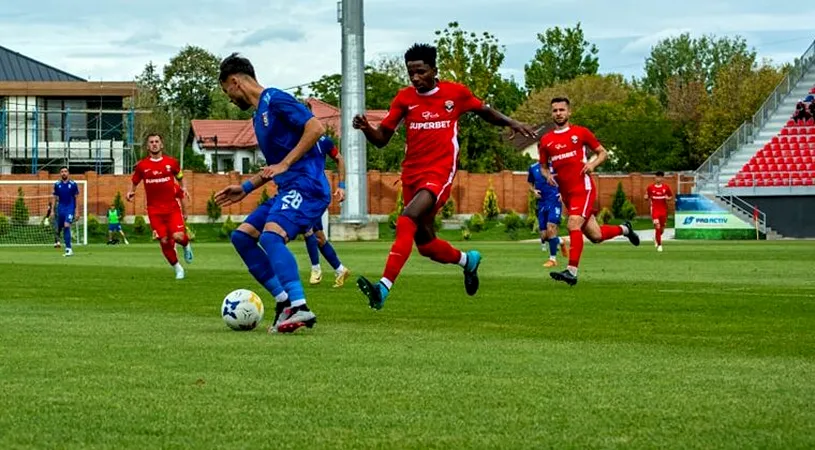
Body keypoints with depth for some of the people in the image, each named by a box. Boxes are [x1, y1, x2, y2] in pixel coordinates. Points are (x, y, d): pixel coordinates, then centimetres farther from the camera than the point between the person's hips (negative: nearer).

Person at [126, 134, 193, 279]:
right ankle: (177, 268, 17)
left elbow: (180, 177, 17)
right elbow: (134, 181, 14)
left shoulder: (171, 162, 2)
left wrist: (183, 189, -3)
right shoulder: (141, 165, 1)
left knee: (178, 236, -18)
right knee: (164, 241, -4)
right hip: (154, 210, 0)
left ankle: (186, 245, 20)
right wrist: (131, 192, -7)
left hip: (172, 207, 0)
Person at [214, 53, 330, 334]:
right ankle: (285, 301, 5)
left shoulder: (275, 100, -7)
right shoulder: (258, 116, 23)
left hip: (306, 185, -11)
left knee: (271, 235, -30)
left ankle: (300, 308, -38)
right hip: (288, 189, 11)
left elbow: (316, 128, -18)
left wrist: (284, 165, -18)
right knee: (241, 236, 8)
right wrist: (246, 188, 22)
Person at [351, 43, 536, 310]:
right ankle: (468, 260, 44)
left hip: (439, 174, -5)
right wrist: (365, 128, -17)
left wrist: (512, 123, 4)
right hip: (411, 175, 5)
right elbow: (381, 139, 4)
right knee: (426, 245, 12)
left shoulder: (456, 93, 0)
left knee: (406, 221, -29)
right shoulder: (404, 98, 4)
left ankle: (384, 288, -36)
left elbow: (484, 111, 19)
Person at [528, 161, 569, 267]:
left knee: (550, 228, -19)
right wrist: (533, 191, -2)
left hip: (554, 202, -4)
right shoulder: (533, 168, 9)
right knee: (544, 236, 0)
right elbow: (530, 185, 20)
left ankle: (553, 259, -7)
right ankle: (561, 242, 32)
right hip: (541, 204, 4)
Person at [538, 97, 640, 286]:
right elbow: (543, 167, 19)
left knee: (573, 225, -24)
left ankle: (572, 271, -26)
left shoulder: (580, 133, 1)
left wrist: (592, 164, -12)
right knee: (595, 236, 6)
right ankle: (624, 229, 36)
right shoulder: (545, 141, 9)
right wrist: (547, 175, -3)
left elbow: (603, 153, 7)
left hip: (583, 188, -5)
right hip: (566, 193, 5)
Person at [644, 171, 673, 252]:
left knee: (662, 228, 10)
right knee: (657, 226, -17)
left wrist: (668, 198, -11)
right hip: (655, 209, -2)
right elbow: (647, 198, 7)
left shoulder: (666, 187, 1)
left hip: (663, 210, 2)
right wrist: (646, 198, -16)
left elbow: (671, 196, 11)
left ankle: (656, 238, 41)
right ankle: (659, 245, -11)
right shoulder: (650, 187, -1)